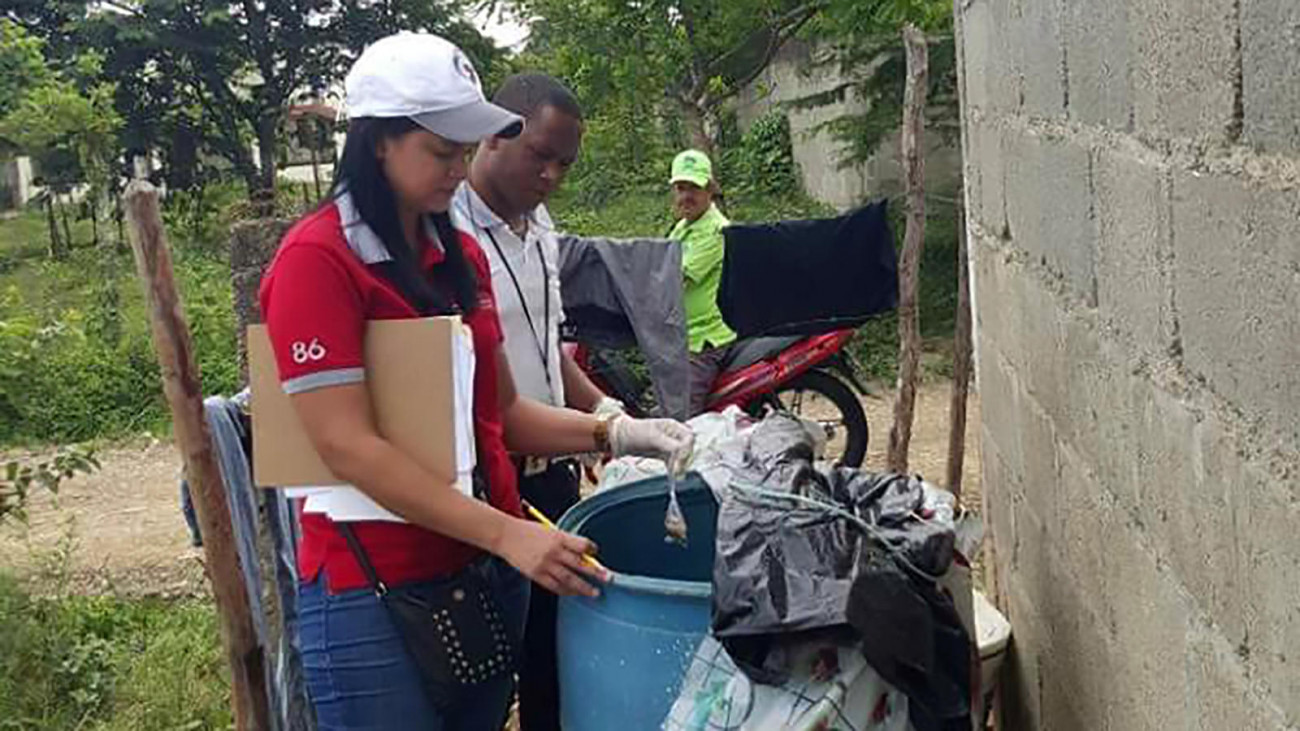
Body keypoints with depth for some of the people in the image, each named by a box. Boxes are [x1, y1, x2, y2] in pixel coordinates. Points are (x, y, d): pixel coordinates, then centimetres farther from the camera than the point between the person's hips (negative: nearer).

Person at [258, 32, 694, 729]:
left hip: (486, 572, 7)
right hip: (374, 591, -7)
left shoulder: (460, 253, 9)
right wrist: (507, 533, -24)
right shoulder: (315, 259, -13)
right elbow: (348, 446, -20)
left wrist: (615, 433, -3)